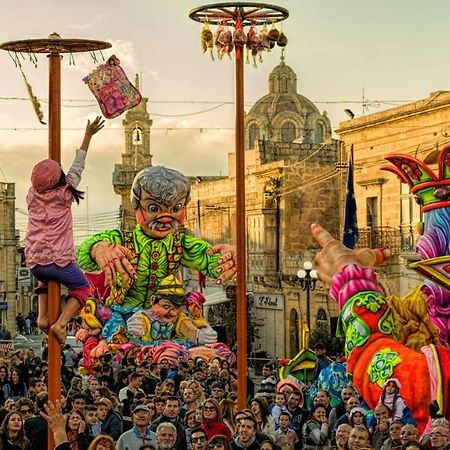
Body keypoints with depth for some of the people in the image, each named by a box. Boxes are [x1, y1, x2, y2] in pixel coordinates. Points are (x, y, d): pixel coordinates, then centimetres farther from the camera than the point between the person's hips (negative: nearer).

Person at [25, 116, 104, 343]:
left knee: (46, 279, 37)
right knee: (81, 287, 17)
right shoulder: (64, 195, -8)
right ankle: (60, 323, -5)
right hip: (59, 260, -5)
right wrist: (88, 135, 8)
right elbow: (77, 167, 1)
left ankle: (42, 316, 17)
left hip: (34, 262, 5)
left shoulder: (32, 195, 2)